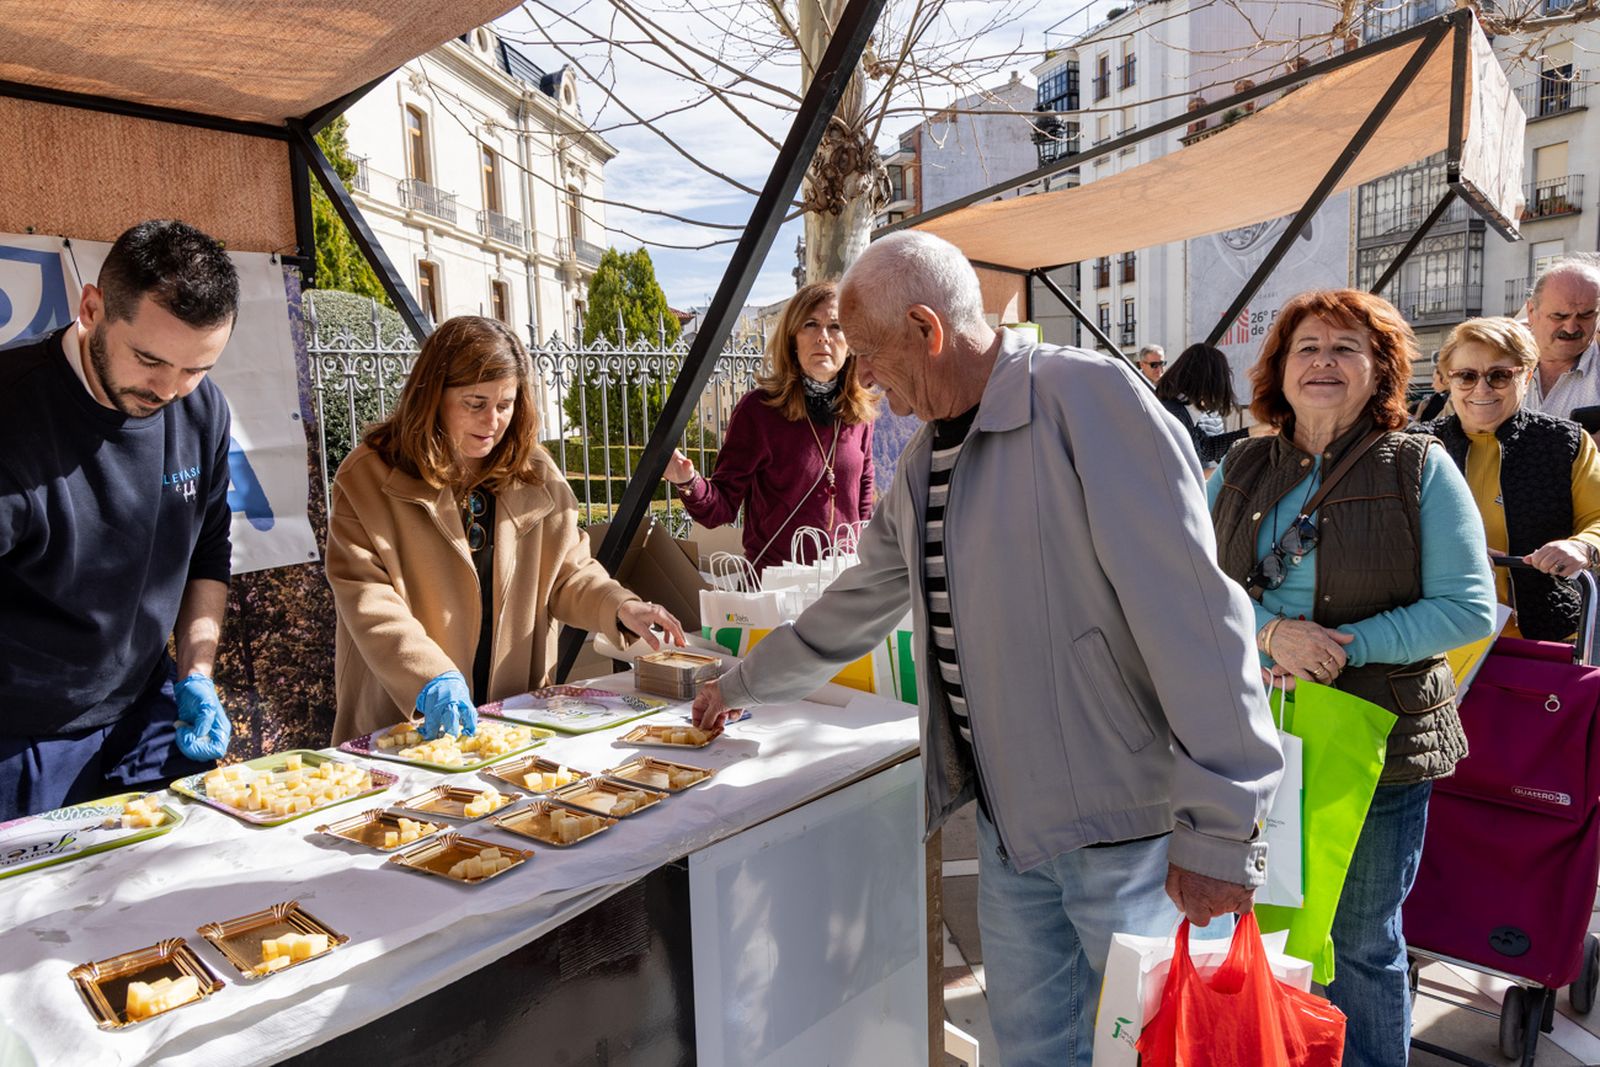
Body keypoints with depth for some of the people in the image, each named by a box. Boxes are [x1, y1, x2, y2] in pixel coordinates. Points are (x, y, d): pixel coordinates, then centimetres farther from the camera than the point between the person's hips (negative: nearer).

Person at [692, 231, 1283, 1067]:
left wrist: (1221, 829, -21)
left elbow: (1191, 615, -22)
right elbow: (856, 606, 21)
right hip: (1007, 819, 7)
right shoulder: (924, 464, 9)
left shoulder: (1087, 398, -17)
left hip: (1128, 822, -7)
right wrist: (741, 686, 30)